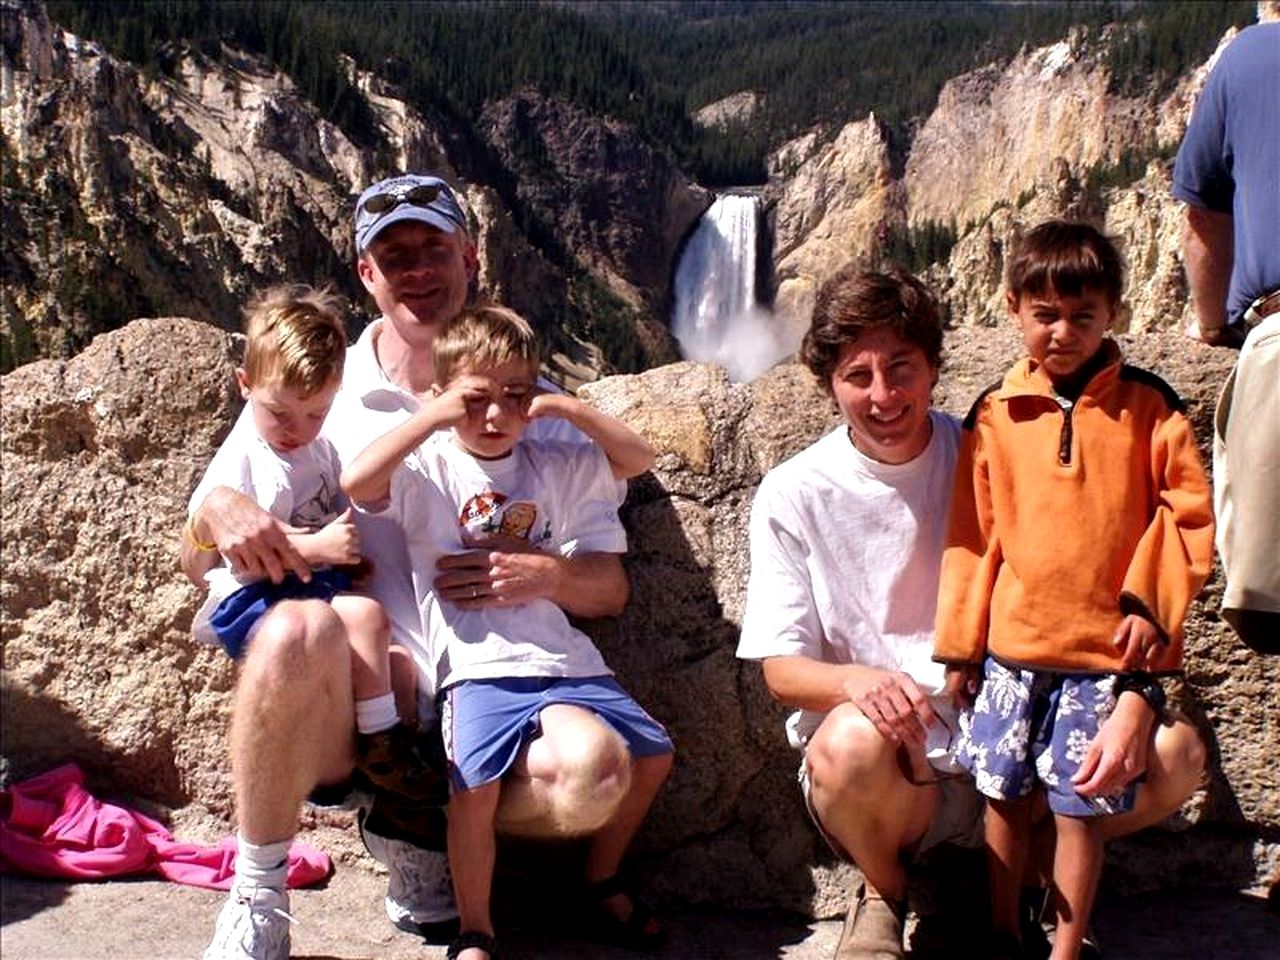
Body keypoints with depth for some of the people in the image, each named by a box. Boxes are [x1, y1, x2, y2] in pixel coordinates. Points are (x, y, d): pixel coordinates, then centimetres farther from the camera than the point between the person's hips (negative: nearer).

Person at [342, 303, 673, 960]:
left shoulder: (553, 465, 14)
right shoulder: (427, 469, 0)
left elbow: (639, 459, 13)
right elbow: (356, 482, -19)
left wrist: (572, 409, 0)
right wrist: (433, 418, -17)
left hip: (563, 654, 5)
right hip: (479, 664, -5)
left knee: (651, 755, 6)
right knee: (474, 787, -23)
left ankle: (603, 882, 28)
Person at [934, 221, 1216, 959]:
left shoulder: (1147, 406, -1)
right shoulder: (995, 414, 3)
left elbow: (1189, 510, 1)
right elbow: (973, 535, 5)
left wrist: (1152, 602, -9)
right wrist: (961, 645, 6)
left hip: (1109, 649, -2)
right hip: (1013, 645, 2)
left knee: (1081, 803, 5)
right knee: (1005, 795, 11)